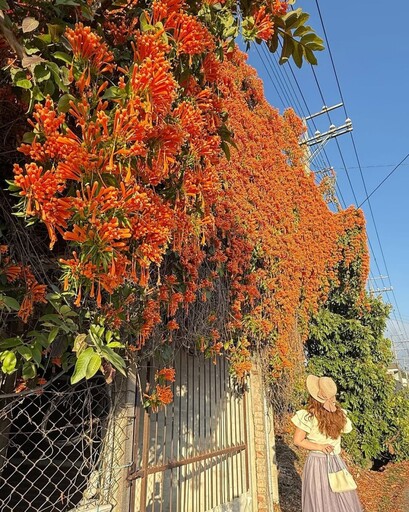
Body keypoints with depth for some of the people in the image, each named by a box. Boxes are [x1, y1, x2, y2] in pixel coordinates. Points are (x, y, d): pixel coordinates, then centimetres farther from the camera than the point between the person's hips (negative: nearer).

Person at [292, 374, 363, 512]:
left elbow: (298, 441, -16)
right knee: (343, 500, 20)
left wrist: (320, 447, -12)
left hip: (316, 461, -3)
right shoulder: (339, 414, -11)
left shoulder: (308, 417, -22)